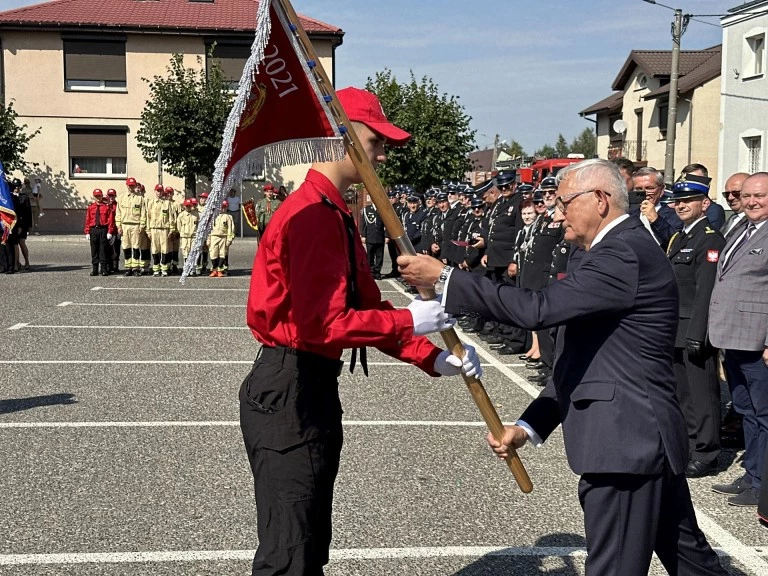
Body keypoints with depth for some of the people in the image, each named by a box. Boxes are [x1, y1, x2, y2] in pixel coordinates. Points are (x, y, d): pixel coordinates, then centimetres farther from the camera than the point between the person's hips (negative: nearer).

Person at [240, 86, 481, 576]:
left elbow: (367, 306, 14)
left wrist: (433, 359, 4)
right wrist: (407, 322, -17)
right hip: (289, 393, -11)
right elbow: (320, 324, -27)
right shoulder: (312, 215, -19)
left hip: (315, 388, 11)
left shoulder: (337, 216, 15)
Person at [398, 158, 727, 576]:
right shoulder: (621, 250, 17)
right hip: (643, 438, 10)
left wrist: (444, 278, -20)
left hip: (624, 442, -10)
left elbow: (538, 308, -26)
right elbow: (577, 358, 17)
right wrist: (529, 426, 10)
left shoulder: (625, 254, -16)